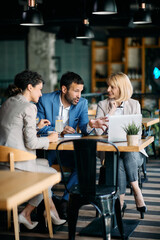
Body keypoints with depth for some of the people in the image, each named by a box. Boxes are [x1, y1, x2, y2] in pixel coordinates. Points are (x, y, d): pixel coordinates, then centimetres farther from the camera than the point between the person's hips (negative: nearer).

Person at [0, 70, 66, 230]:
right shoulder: (28, 107, -13)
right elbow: (31, 143, -16)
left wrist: (37, 126, 24)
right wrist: (50, 139, 2)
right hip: (17, 166, -9)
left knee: (44, 163, 29)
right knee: (53, 174, 17)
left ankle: (51, 208, 28)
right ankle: (26, 213, 18)